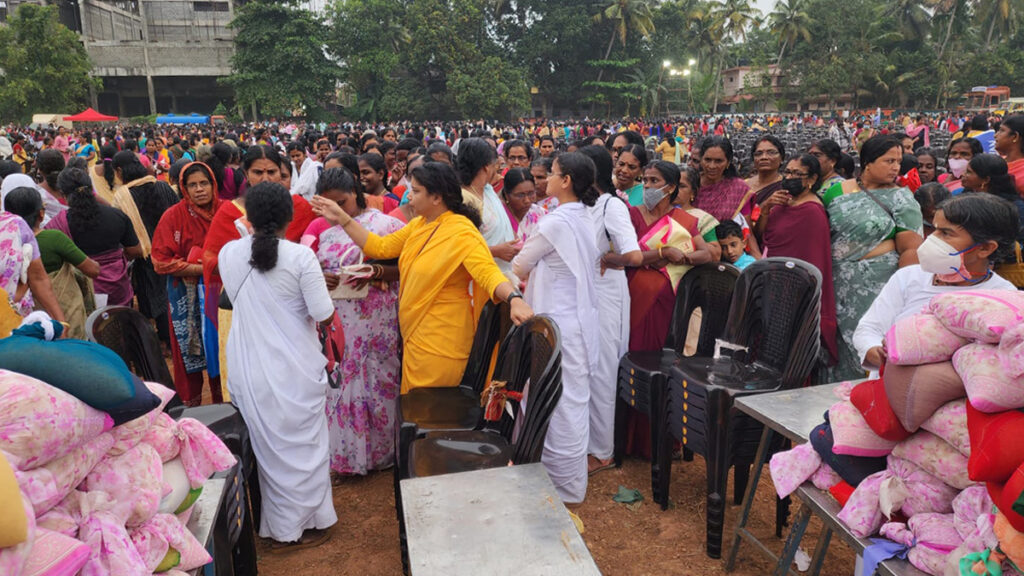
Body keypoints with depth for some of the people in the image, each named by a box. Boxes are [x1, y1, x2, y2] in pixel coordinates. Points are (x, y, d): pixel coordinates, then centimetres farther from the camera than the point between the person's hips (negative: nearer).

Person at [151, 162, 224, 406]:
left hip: (221, 288, 1)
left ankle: (224, 401, 24)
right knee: (190, 349, 8)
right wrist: (201, 269, -16)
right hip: (187, 293, -1)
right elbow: (161, 261, -9)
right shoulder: (174, 216, -8)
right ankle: (190, 403, 26)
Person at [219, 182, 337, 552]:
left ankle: (279, 530, 32)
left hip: (249, 368, 4)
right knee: (304, 444, 14)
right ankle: (308, 523, 29)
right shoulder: (301, 257, -17)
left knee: (267, 445, 17)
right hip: (297, 368, -4)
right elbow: (324, 316, -15)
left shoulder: (229, 253, -4)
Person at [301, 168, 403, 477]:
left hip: (376, 321, -3)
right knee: (337, 379, 8)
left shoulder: (385, 223, -2)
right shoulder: (319, 227, 10)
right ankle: (341, 449, 25)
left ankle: (380, 449, 23)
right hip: (333, 321, 4)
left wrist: (376, 272, -21)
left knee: (375, 379, 5)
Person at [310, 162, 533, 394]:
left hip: (440, 340, -8)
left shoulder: (462, 232, -17)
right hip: (415, 332, 8)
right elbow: (381, 247, 12)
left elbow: (488, 272, -28)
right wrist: (342, 218, 9)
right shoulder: (419, 224, 8)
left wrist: (514, 299, -46)